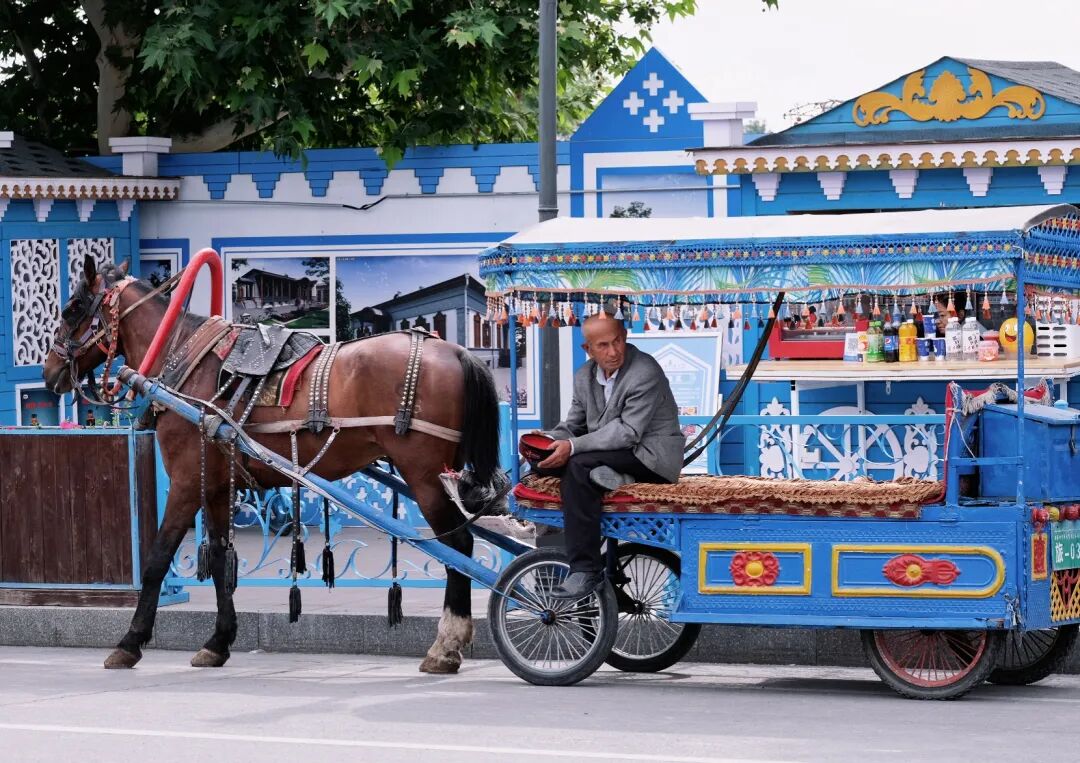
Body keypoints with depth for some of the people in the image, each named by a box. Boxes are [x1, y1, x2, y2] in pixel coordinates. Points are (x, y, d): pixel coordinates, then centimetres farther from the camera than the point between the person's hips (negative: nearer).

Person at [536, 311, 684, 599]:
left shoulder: (645, 373, -17)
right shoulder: (585, 376, 8)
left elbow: (628, 432, -23)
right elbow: (574, 424, 13)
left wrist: (573, 446, -31)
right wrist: (550, 440, -12)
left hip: (650, 454, -8)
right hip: (611, 454, 8)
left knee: (578, 465, -31)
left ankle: (585, 570, -32)